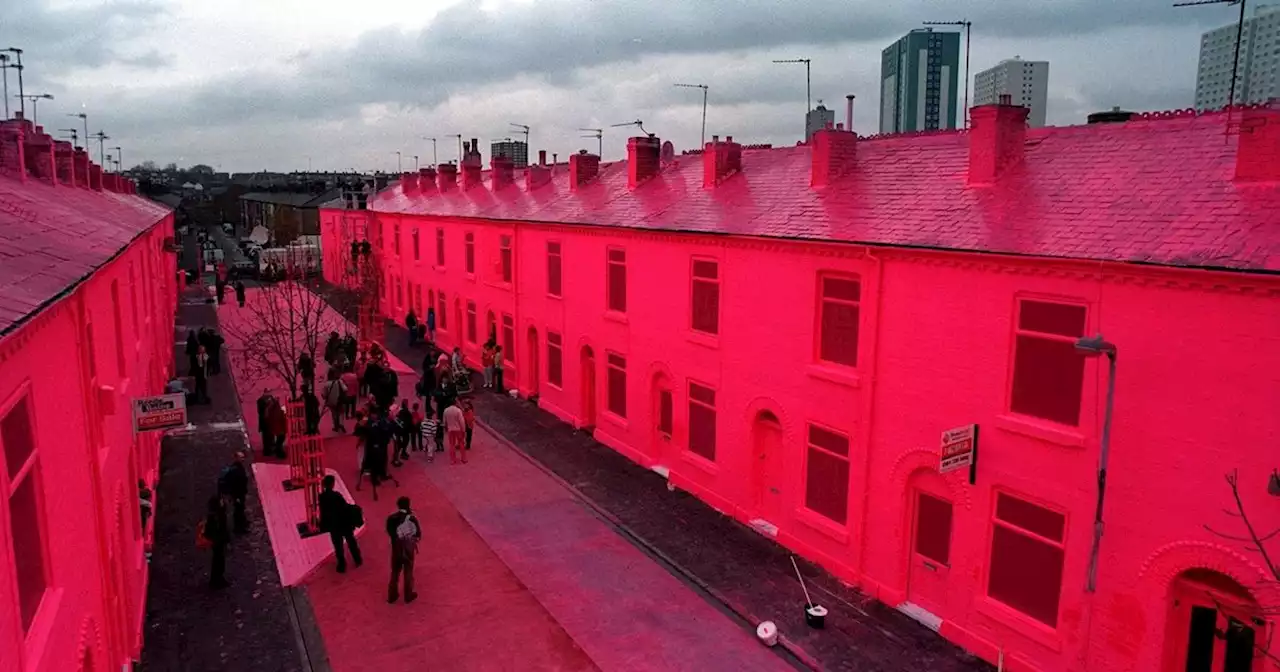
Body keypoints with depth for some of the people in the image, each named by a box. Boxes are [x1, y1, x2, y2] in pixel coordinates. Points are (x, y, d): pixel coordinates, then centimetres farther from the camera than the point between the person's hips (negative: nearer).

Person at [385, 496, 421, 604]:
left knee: (395, 573, 21)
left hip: (396, 550, 2)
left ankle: (392, 596, 33)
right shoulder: (412, 518, -20)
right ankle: (408, 596, 30)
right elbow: (418, 535, -10)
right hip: (409, 550, -2)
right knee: (408, 573, 16)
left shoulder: (391, 518, -13)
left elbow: (389, 532, 2)